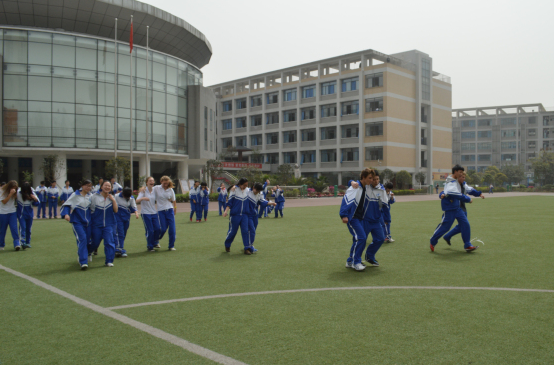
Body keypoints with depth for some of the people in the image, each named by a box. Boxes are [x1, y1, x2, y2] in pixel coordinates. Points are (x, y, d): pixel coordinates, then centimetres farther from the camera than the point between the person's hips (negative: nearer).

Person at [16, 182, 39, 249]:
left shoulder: (32, 193, -3)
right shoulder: (18, 193, -10)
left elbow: (37, 201, -7)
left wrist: (31, 196, -22)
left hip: (29, 213, 3)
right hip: (21, 213, -3)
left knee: (28, 228, 10)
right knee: (22, 227, -15)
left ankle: (28, 242, 20)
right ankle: (22, 243, -20)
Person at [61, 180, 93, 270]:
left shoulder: (90, 196, 10)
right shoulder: (75, 195, -2)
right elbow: (67, 205, -7)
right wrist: (66, 214, -23)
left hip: (88, 222, 5)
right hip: (77, 222, -4)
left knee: (88, 240, 6)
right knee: (82, 239, -18)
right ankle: (83, 262, -19)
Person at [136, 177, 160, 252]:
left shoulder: (155, 190, 7)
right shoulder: (143, 190, -7)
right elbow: (137, 200, -16)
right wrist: (143, 198, -35)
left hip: (154, 212, 4)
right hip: (146, 213, -4)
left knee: (157, 229, -2)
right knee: (150, 231, -4)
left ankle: (155, 243, 24)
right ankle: (149, 247, 14)